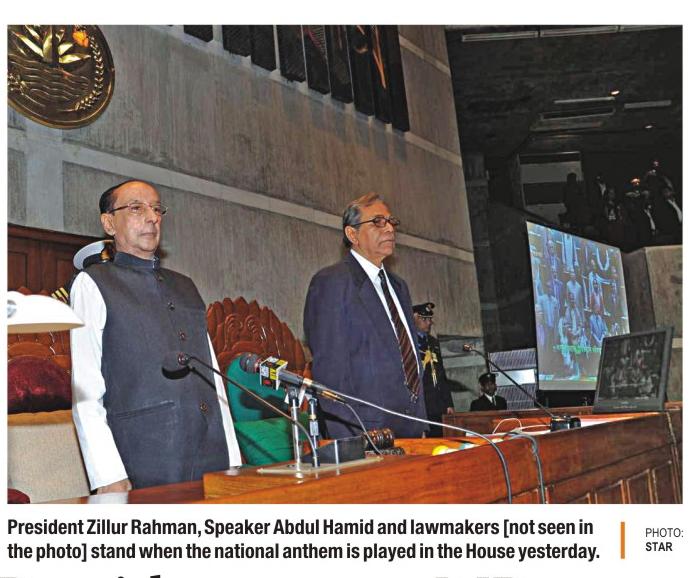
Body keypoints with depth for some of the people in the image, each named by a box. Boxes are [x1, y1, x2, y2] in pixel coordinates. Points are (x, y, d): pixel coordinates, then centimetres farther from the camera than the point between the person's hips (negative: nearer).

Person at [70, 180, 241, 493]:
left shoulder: (185, 286, 18)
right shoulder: (92, 283, 2)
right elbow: (85, 389, -5)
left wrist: (233, 458, 8)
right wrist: (109, 477, -14)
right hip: (145, 469, -4)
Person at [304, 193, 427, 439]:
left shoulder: (398, 286, 18)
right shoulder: (330, 282, -8)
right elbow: (329, 369, -14)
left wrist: (421, 426, 14)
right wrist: (352, 441, -18)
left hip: (411, 428, 7)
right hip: (366, 432, -7)